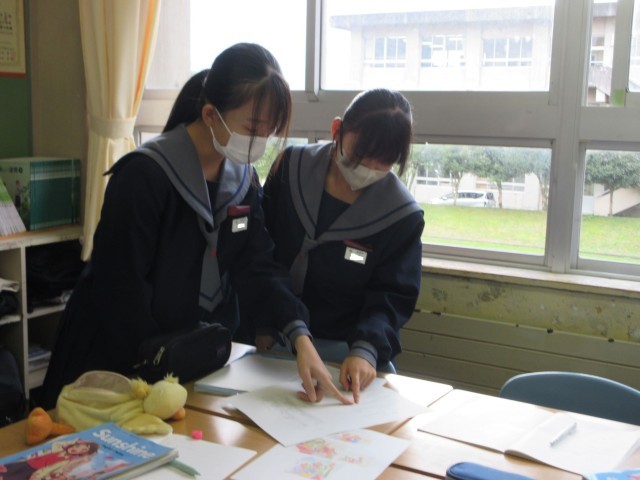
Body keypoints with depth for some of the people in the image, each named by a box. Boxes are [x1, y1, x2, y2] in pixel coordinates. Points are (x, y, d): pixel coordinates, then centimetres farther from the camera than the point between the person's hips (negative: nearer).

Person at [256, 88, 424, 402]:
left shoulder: (403, 216, -10)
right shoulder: (292, 167, -4)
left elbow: (392, 296, -9)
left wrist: (365, 350, -28)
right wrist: (261, 326, 3)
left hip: (347, 353, 0)